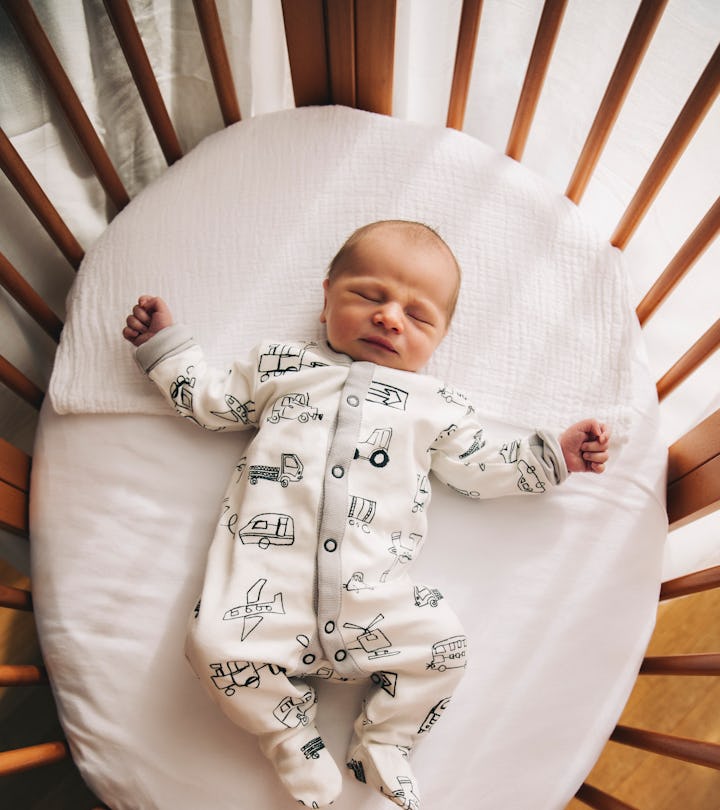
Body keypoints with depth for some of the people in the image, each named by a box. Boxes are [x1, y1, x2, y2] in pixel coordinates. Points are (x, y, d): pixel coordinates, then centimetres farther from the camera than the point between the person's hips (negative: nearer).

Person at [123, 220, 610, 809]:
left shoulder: (437, 405, 15)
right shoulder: (279, 366, 16)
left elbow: (482, 469, 20)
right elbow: (211, 401, 23)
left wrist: (555, 455, 15)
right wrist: (165, 343, 22)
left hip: (375, 587, 1)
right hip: (267, 572, 0)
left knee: (444, 646, -13)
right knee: (217, 644, -20)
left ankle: (383, 747, 13)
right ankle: (297, 745, 7)